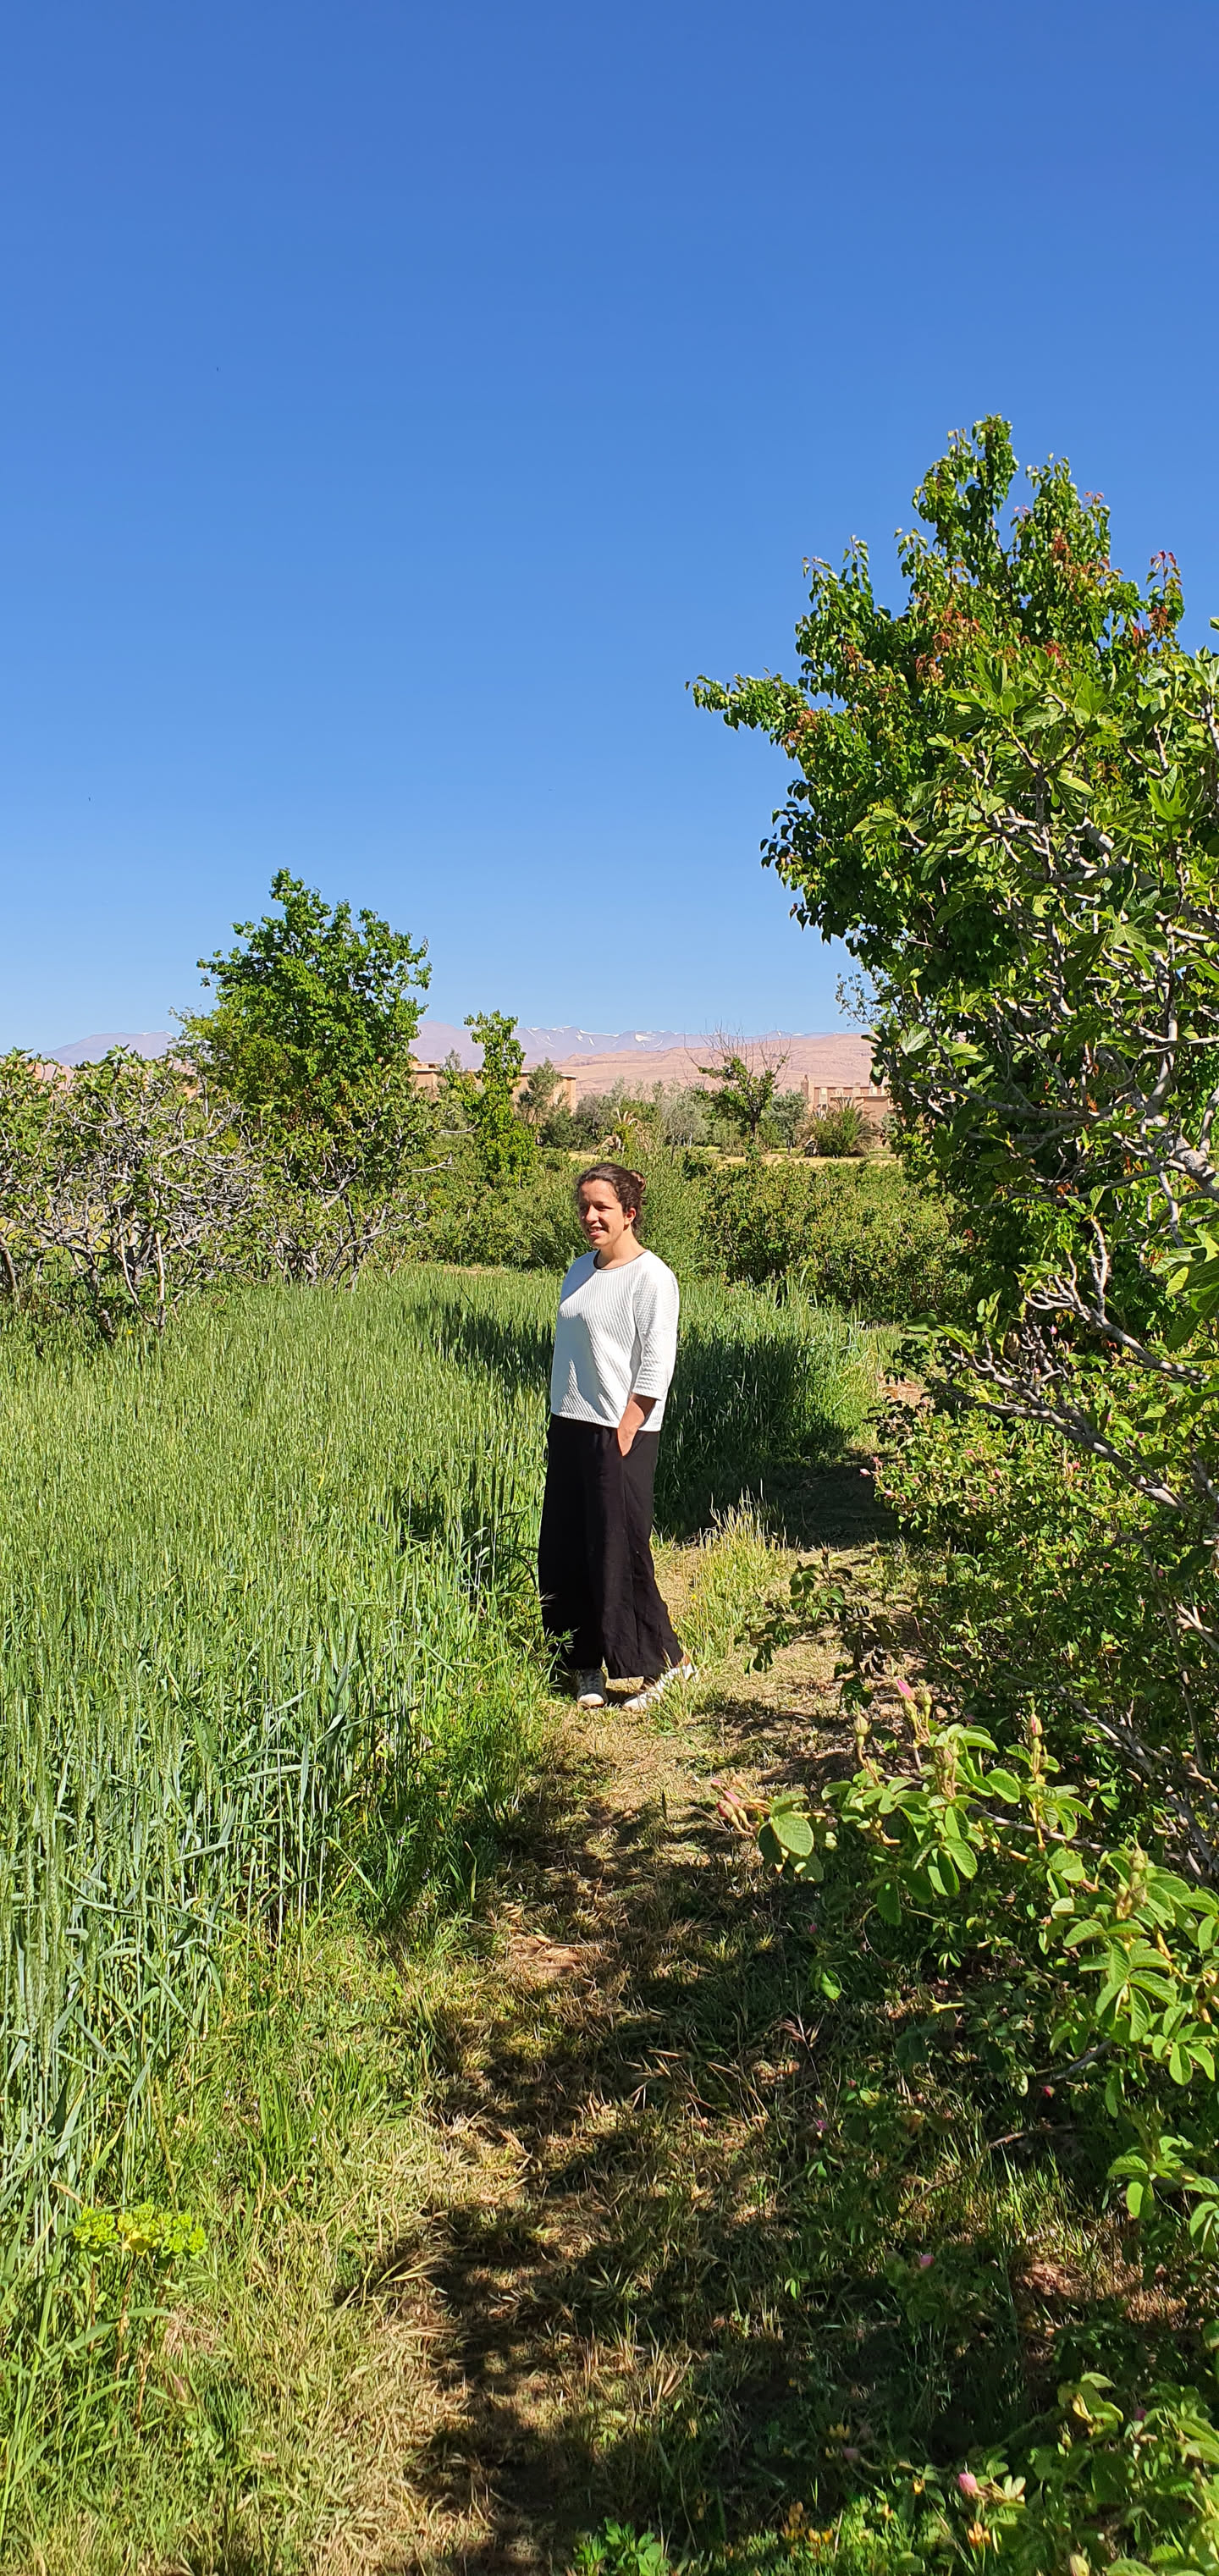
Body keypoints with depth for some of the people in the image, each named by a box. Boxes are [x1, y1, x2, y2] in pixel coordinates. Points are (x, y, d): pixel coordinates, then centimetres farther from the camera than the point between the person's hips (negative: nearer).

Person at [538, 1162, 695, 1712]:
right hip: (568, 1428, 8)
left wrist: (623, 1435, -17)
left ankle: (663, 1662, 12)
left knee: (619, 1553, -4)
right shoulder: (580, 1269, 12)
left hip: (620, 1434, -8)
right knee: (566, 1551, 10)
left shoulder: (651, 1277, -10)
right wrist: (561, 1428, 11)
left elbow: (656, 1367, -14)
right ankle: (589, 1664, 23)